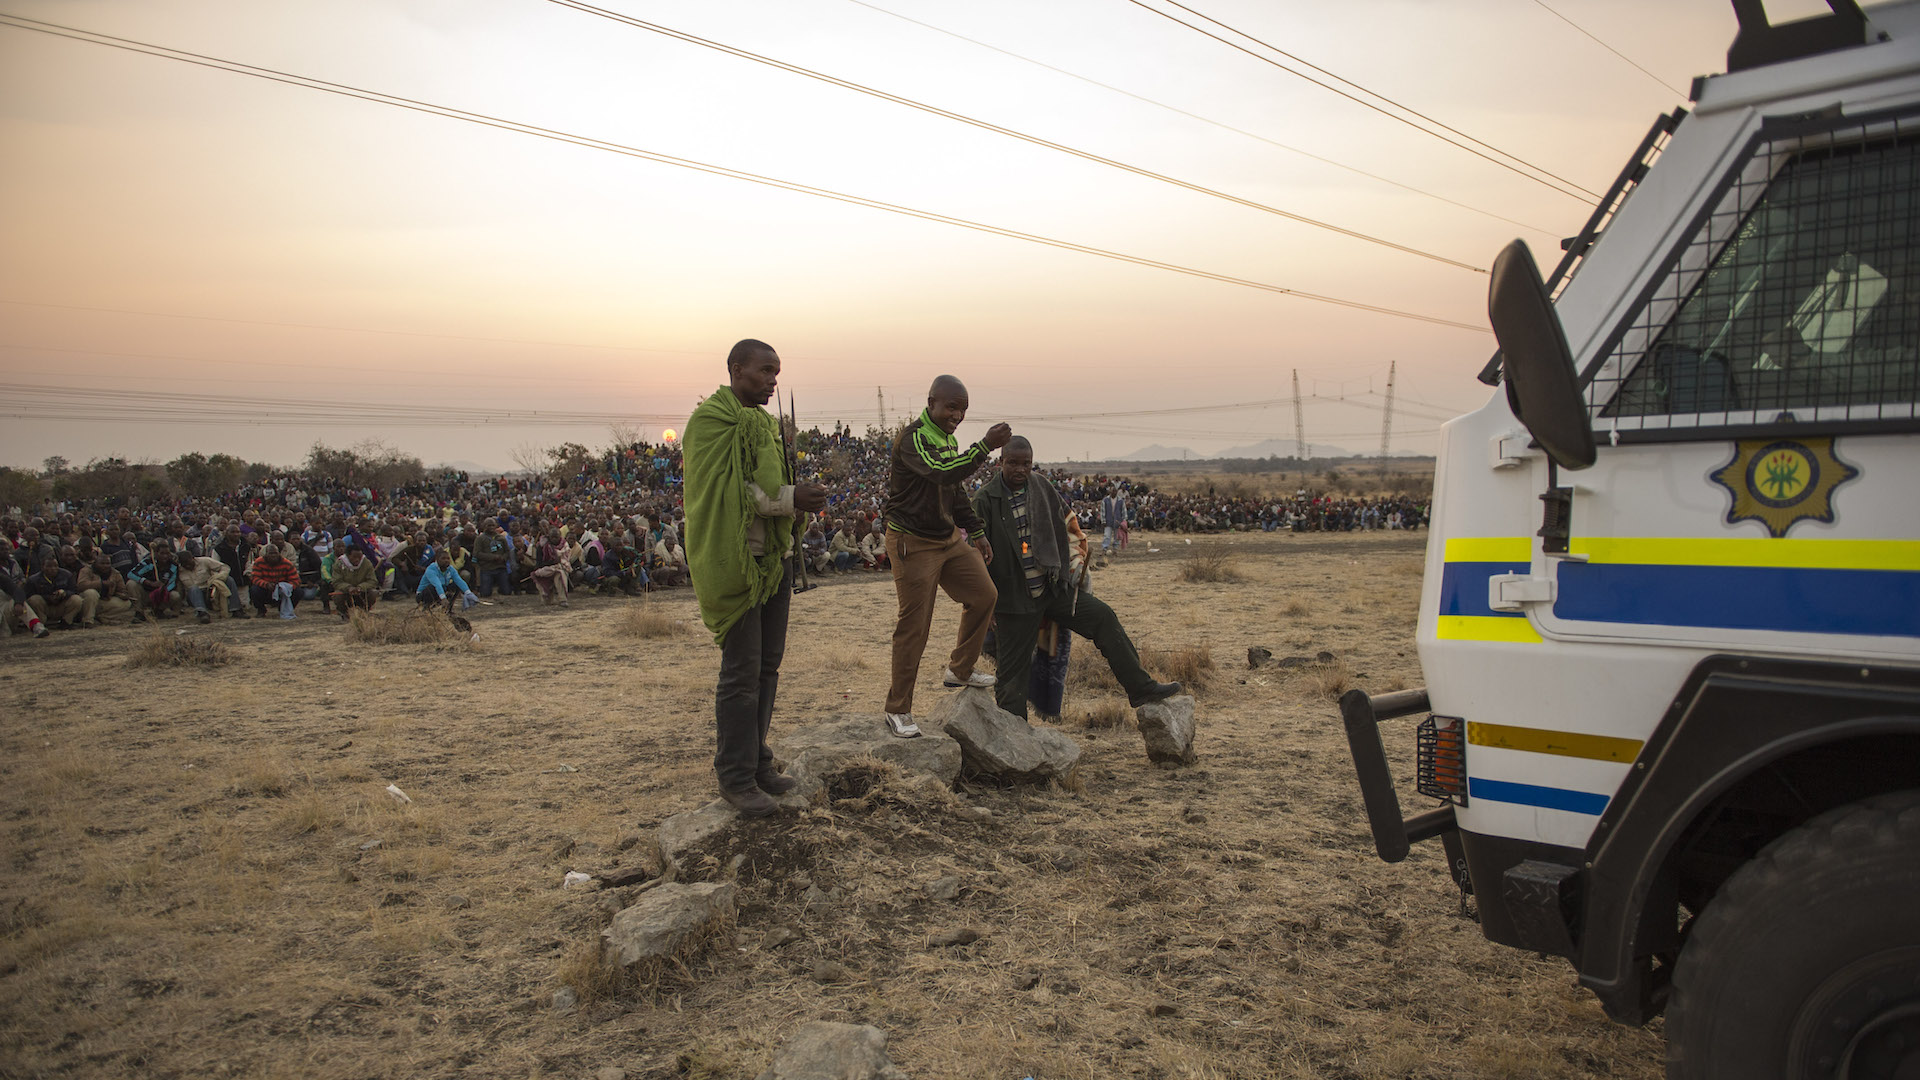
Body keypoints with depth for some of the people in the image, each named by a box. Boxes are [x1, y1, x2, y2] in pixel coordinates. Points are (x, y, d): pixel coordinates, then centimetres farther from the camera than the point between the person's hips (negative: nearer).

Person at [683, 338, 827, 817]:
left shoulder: (760, 421, 17)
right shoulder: (709, 419, -10)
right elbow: (725, 490, -19)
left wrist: (799, 497, 0)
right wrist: (790, 499, -23)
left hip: (773, 558, 9)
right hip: (737, 560, -9)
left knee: (768, 665, 13)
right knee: (741, 673, -4)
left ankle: (757, 762, 25)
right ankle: (735, 777, 7)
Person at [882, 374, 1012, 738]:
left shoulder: (948, 439, 10)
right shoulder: (912, 438, -19)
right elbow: (943, 473, -37)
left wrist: (976, 533, 19)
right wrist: (985, 446, -41)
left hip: (948, 538, 9)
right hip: (913, 543, -9)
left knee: (983, 595, 9)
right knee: (913, 626, -5)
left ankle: (959, 670, 26)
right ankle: (898, 711, 7)